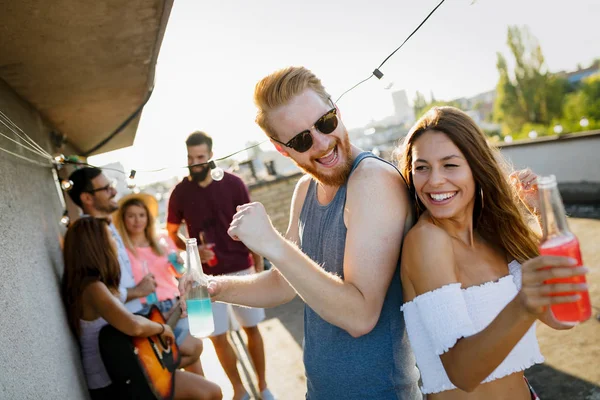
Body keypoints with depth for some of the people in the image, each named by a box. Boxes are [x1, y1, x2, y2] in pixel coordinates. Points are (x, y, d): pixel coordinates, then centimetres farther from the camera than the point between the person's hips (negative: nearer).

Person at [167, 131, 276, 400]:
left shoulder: (233, 184, -5)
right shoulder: (180, 193, -3)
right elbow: (172, 234, 8)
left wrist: (259, 267, -3)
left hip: (241, 270, 0)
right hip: (208, 276, 1)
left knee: (252, 328, 10)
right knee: (218, 337, 4)